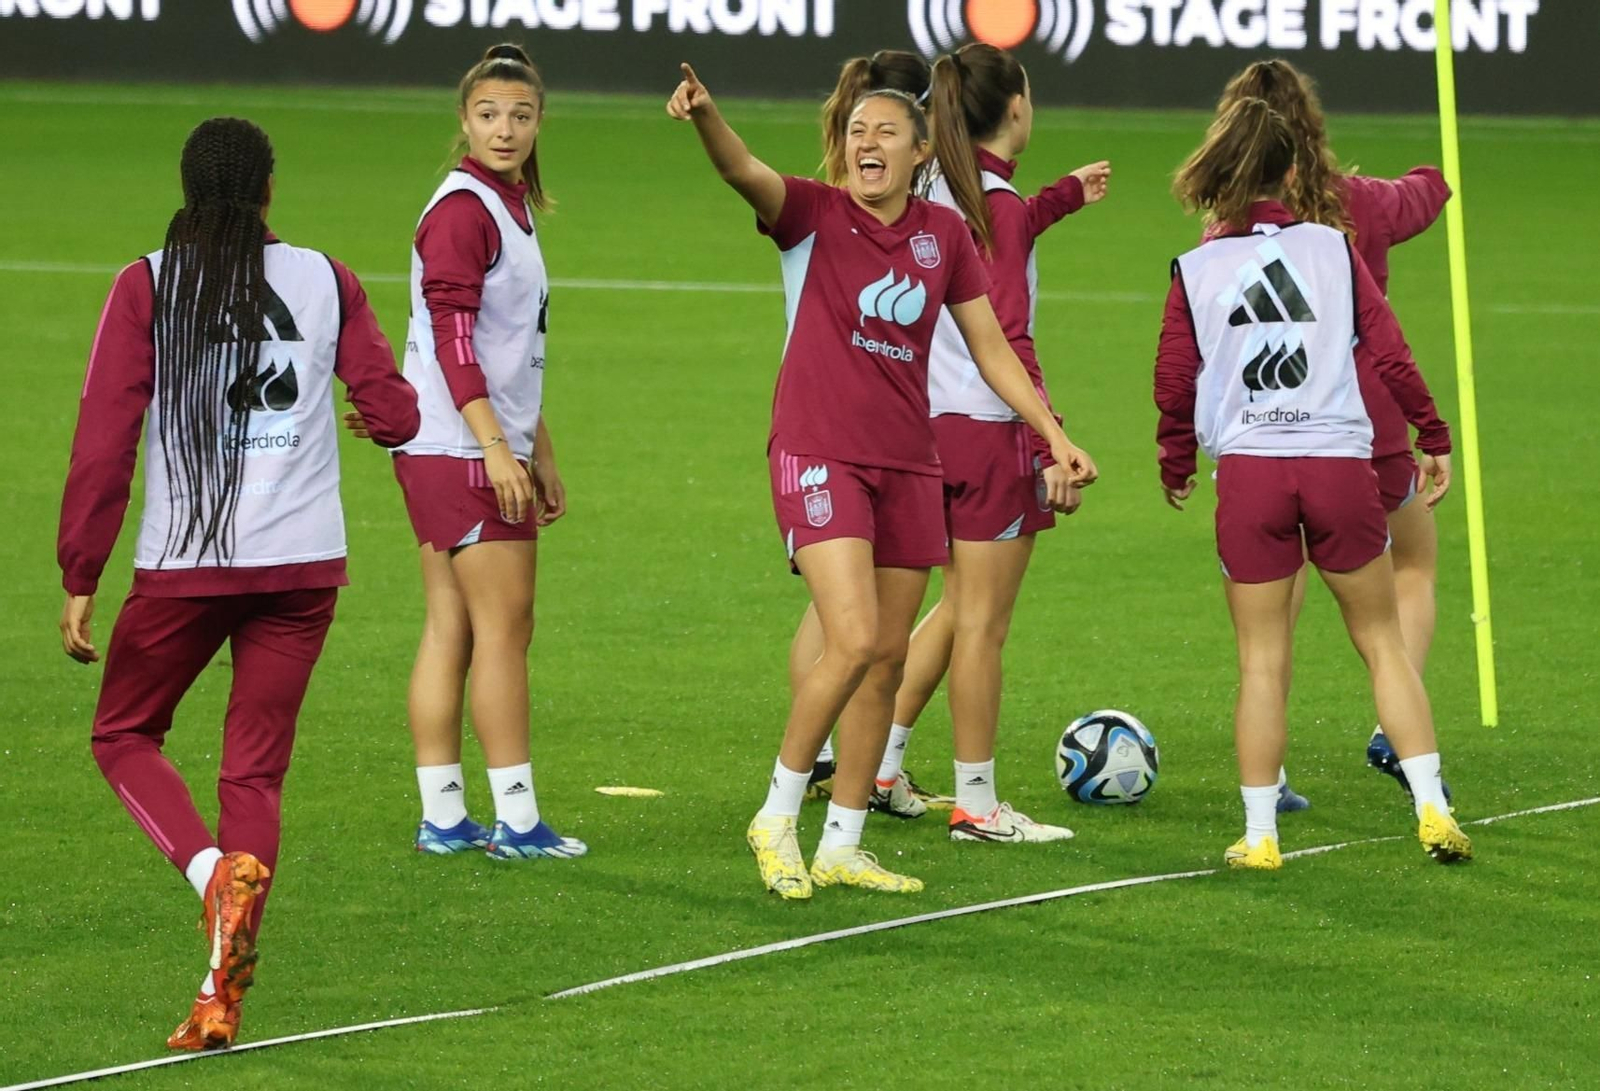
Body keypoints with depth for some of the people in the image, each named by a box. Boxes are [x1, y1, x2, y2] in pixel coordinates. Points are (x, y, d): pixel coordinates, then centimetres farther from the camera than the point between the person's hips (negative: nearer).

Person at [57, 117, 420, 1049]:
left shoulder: (146, 289, -2)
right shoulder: (327, 282, 4)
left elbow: (103, 446, -5)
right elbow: (396, 416, 5)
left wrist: (80, 580, 0)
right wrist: (377, 403, 30)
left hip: (184, 564, -2)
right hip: (304, 564, 2)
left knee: (126, 735, 17)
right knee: (257, 770, 8)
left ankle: (216, 867, -12)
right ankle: (222, 997, 1)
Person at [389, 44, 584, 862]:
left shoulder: (512, 207, 17)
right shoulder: (462, 209, -13)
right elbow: (451, 335, -19)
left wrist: (541, 455, 25)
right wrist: (495, 445, -24)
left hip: (493, 447, 9)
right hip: (461, 449, -9)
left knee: (451, 632, 8)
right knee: (504, 627, -6)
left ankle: (443, 818, 10)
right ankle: (516, 820, -4)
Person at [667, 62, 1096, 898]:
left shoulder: (944, 234, 7)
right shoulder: (815, 214, -5)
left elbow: (990, 346, 15)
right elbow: (744, 172, -26)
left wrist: (1054, 432, 10)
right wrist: (704, 116, -46)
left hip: (907, 463, 5)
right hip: (818, 453, -5)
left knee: (887, 658, 7)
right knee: (854, 641, -18)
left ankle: (841, 846, 18)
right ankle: (778, 816, -2)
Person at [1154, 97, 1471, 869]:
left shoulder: (1196, 271, 3)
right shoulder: (1332, 249, 3)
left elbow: (1174, 384, 4)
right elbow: (1387, 350, 1)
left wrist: (1175, 467, 20)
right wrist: (1434, 438, 11)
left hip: (1248, 471, 0)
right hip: (1341, 463, 0)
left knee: (1262, 660, 6)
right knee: (1381, 639, 12)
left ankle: (1259, 835, 6)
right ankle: (1432, 811, 7)